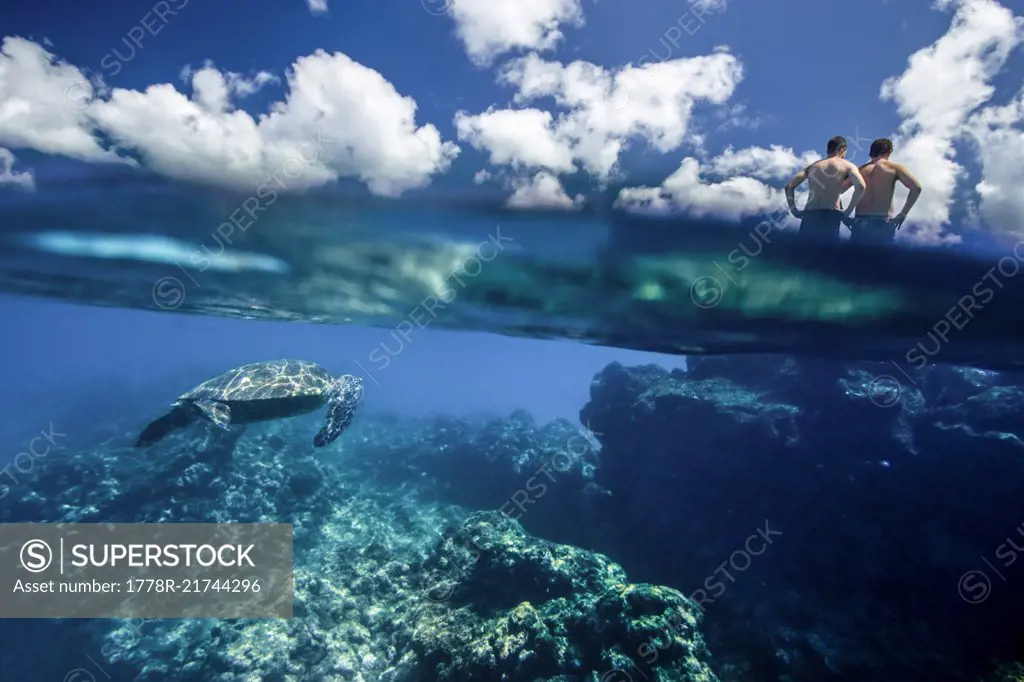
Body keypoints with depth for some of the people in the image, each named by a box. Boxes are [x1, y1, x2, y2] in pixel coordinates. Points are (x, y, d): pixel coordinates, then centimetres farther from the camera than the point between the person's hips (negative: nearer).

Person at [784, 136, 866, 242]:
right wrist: (848, 211, -6)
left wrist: (794, 210, 12)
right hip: (830, 217, -3)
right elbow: (860, 186, -10)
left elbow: (789, 186, 16)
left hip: (809, 216, 3)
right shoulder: (847, 166, 8)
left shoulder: (813, 166, 21)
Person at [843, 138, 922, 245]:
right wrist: (902, 214, -3)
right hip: (883, 224, -2)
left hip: (860, 224, 2)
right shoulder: (894, 168, 5)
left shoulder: (859, 170, 12)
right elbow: (916, 187, -6)